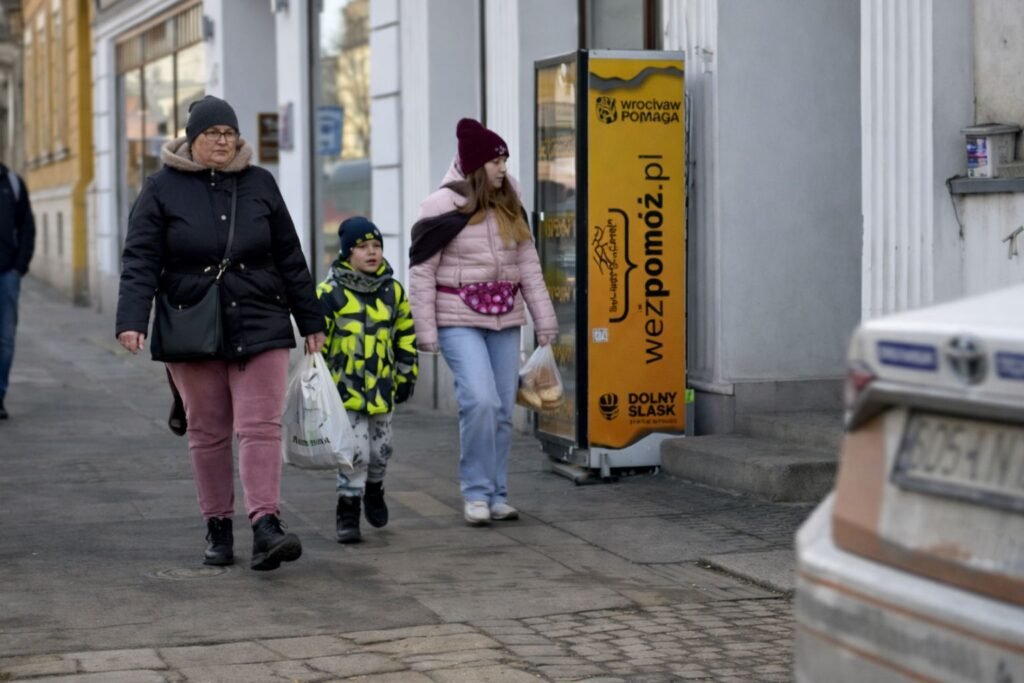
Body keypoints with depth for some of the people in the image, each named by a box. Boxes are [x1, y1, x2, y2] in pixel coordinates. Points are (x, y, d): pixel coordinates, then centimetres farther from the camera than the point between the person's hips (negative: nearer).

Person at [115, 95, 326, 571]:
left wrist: (311, 322, 10)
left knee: (260, 427, -8)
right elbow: (140, 261, -7)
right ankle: (218, 528, 17)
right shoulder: (163, 188, -1)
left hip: (259, 328, 1)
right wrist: (132, 321, -20)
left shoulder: (259, 184, 6)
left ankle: (266, 526, -14)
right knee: (208, 432, 7)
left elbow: (290, 260, 10)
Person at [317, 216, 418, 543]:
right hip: (346, 388, -4)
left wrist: (406, 375, 11)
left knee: (380, 450, 15)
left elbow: (405, 337, 13)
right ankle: (348, 513, 2)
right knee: (355, 451, -10)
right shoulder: (330, 292, -8)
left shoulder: (393, 291, 5)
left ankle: (374, 490, 43)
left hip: (382, 389, 4)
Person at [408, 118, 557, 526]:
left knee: (503, 411, 7)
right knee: (480, 401, -18)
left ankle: (497, 496, 17)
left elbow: (528, 263, 13)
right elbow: (421, 271, -7)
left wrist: (544, 317, 8)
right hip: (459, 320, -6)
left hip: (504, 318, 6)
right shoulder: (444, 208, -9)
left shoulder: (509, 207, 9)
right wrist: (426, 331, -10)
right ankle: (476, 493, -5)